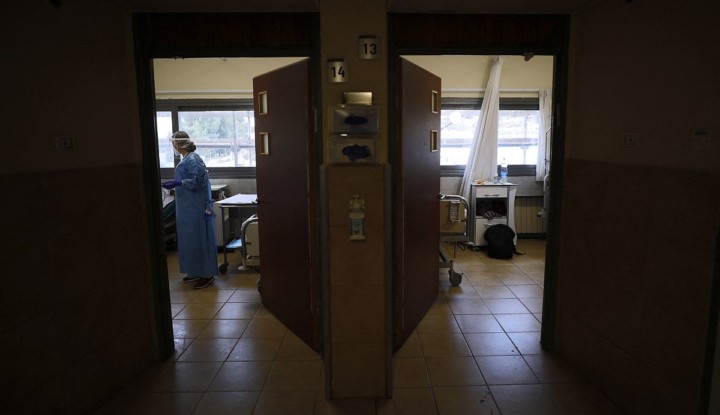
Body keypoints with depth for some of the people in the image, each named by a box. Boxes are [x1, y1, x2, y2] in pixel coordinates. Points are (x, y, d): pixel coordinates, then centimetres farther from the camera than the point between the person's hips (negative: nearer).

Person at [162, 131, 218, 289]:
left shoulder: (192, 159, -15)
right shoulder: (187, 159, 13)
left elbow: (198, 181, -23)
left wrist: (177, 183, -24)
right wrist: (175, 183, 21)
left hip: (196, 207, -10)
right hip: (188, 207, 10)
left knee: (198, 239, -5)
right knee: (190, 239, 14)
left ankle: (207, 274, 3)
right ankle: (196, 272, 24)